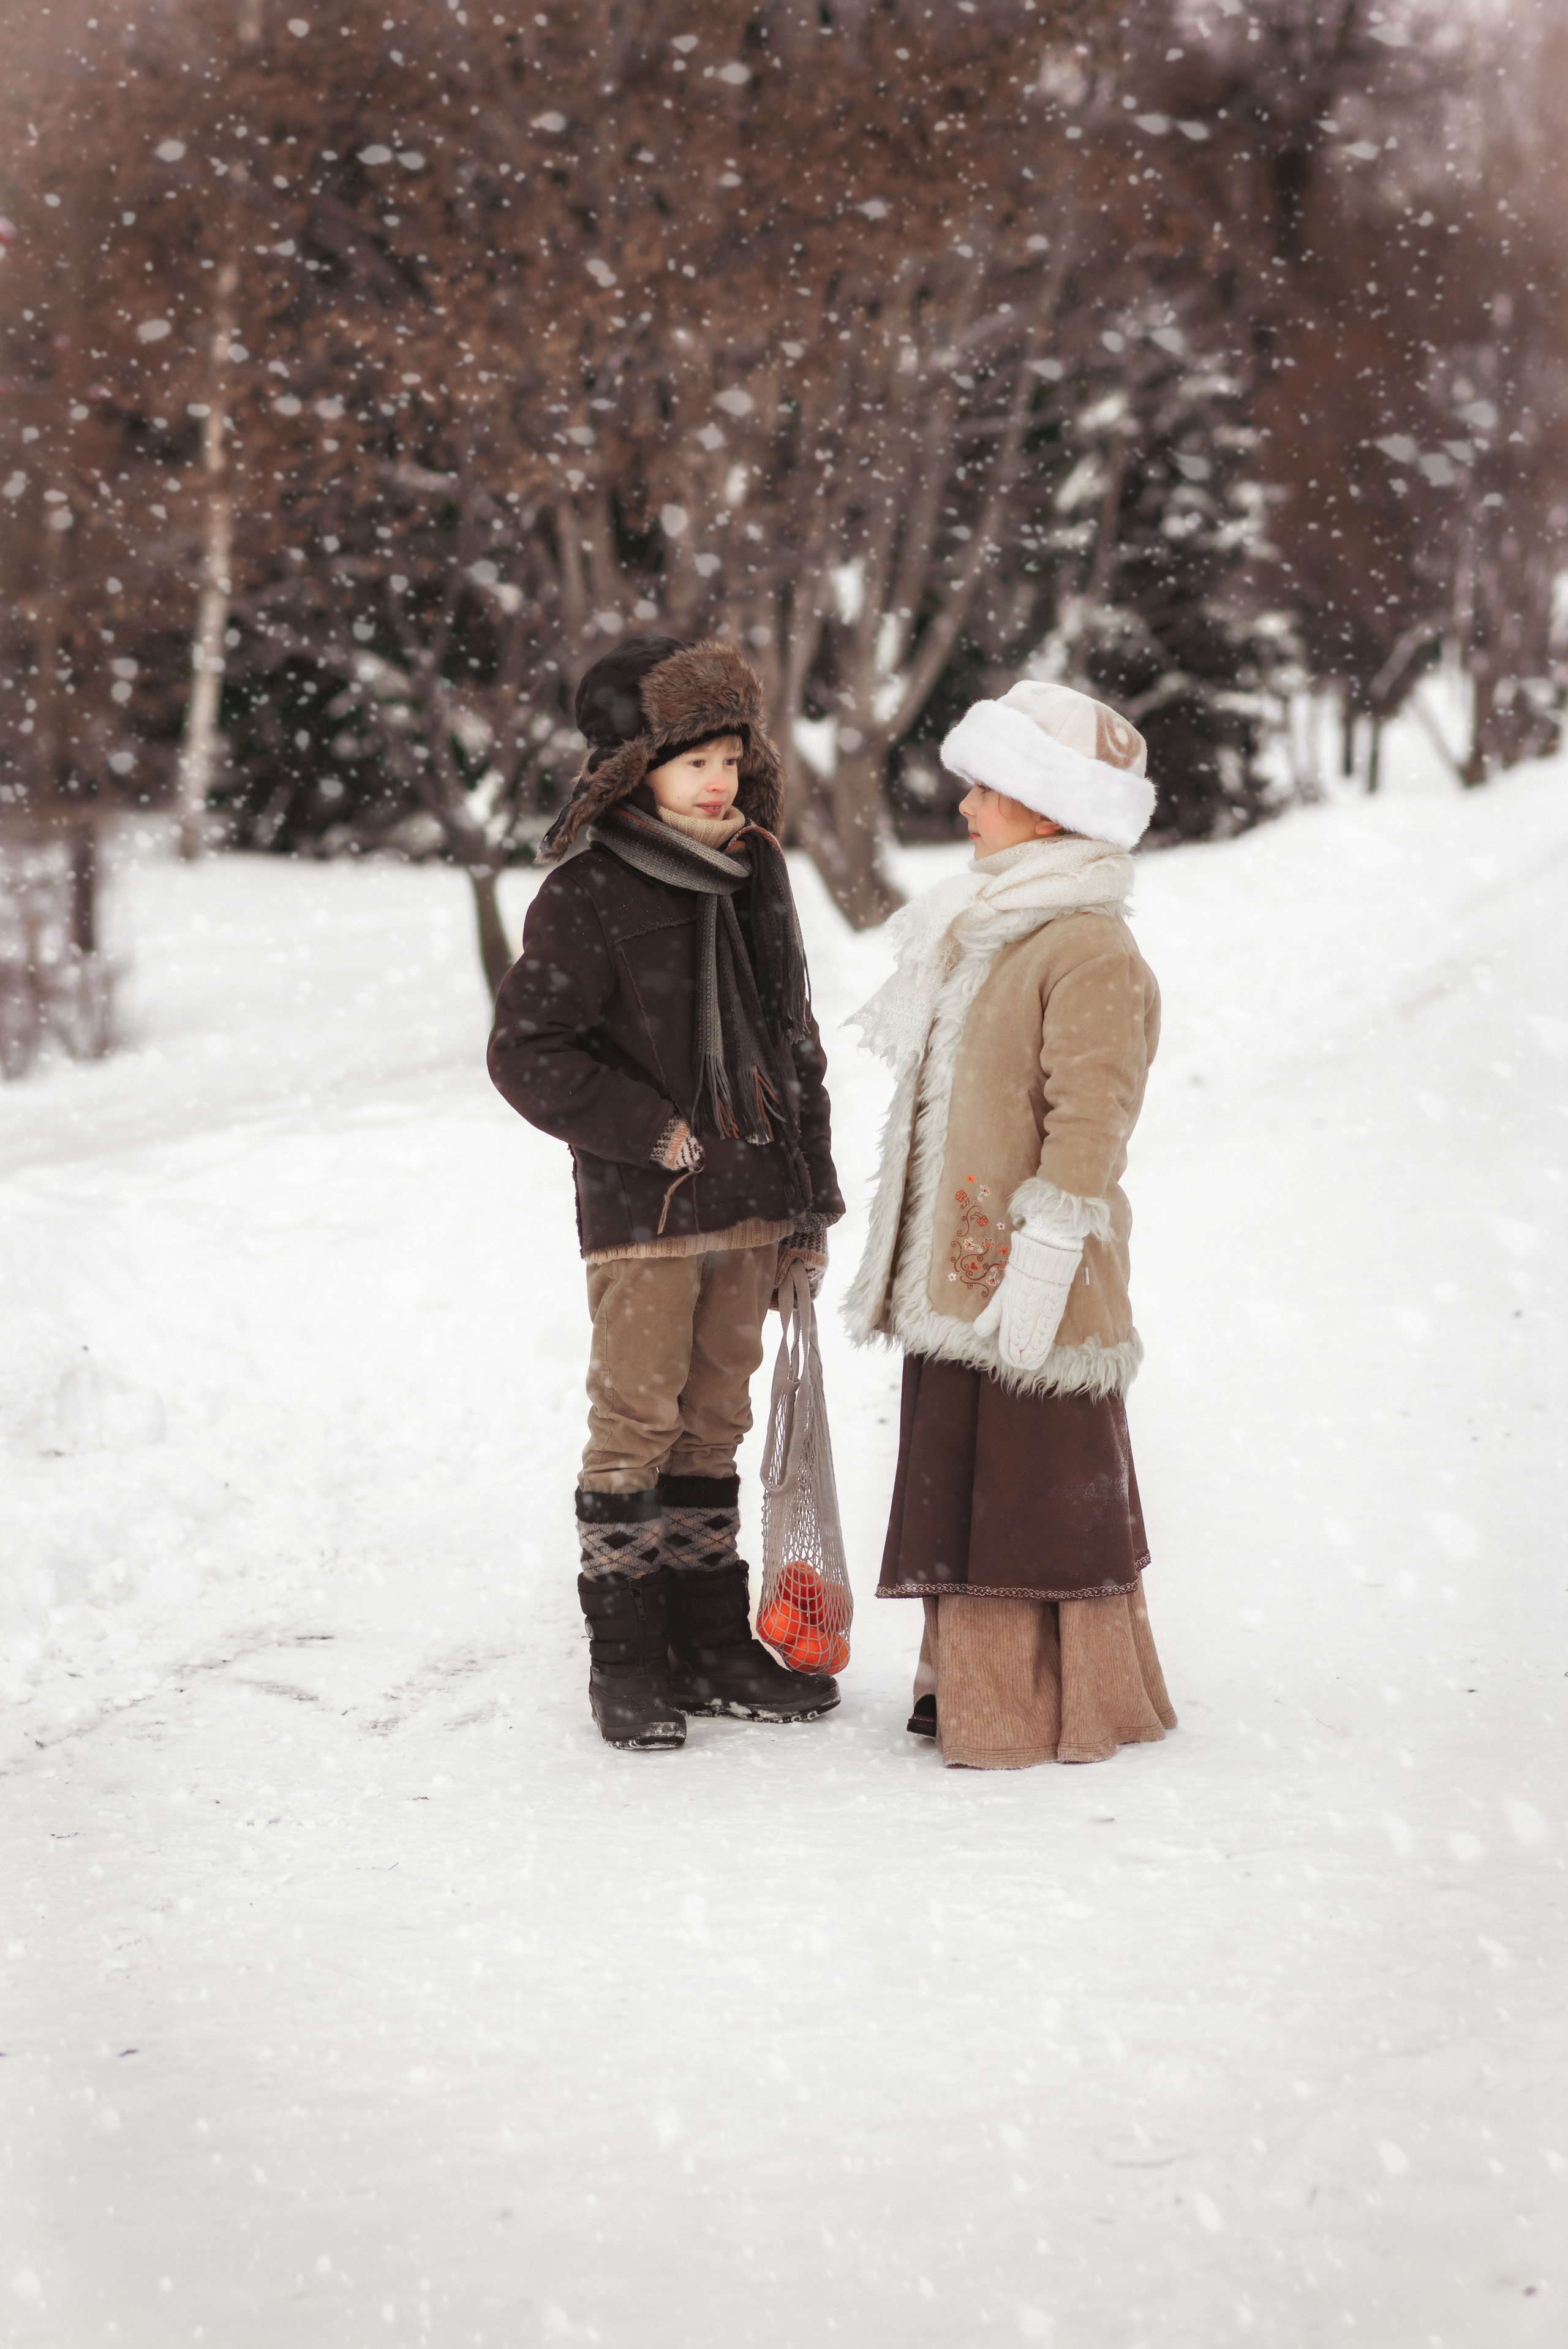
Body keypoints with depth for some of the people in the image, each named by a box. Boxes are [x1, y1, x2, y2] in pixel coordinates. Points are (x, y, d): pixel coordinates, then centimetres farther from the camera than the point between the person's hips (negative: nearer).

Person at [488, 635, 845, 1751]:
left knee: (715, 1421, 13)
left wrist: (809, 1203, 16)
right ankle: (628, 1656, 7)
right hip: (643, 1209, -6)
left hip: (749, 1204, 6)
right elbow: (525, 1050, -12)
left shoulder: (755, 878, 11)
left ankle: (713, 1640, 21)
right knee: (637, 1422, -2)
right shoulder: (588, 896, -10)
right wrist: (651, 1134, -13)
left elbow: (795, 1043, 18)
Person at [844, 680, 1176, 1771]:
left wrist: (1039, 1264, -23)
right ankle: (975, 1685, 24)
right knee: (957, 1481, 14)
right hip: (954, 1271, 10)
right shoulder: (976, 931, 16)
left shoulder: (1094, 953, -15)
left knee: (1043, 1490, -2)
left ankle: (1057, 1710, 7)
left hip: (1031, 1285, -9)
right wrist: (907, 1256, 22)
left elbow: (1089, 1120, -20)